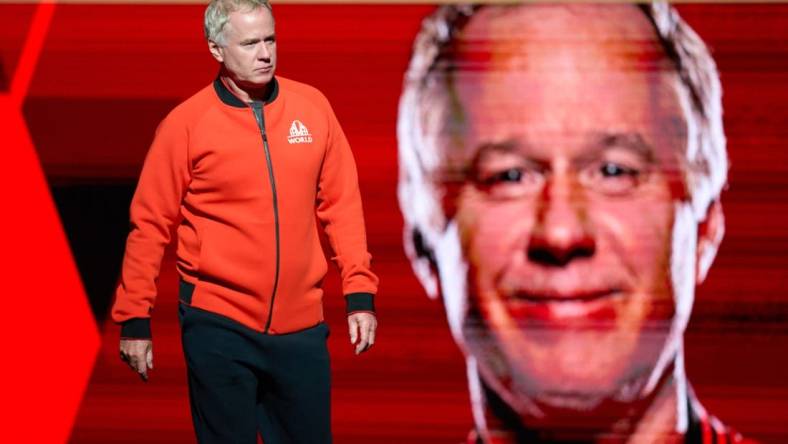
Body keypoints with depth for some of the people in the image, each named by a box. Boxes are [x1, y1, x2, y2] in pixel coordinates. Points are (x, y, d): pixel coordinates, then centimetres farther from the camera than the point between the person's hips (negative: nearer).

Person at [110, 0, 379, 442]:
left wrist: (360, 292, 2)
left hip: (301, 325, 3)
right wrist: (135, 318, -3)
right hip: (218, 325, -3)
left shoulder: (313, 107, 2)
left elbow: (342, 204, 6)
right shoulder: (187, 122, -7)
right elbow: (150, 224, -4)